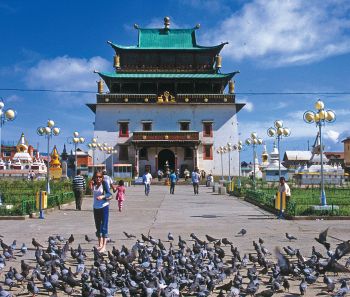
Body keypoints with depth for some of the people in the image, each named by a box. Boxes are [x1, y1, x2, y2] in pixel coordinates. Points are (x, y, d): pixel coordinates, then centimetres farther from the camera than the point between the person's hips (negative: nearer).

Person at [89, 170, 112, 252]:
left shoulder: (104, 183, -8)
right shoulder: (94, 184, 6)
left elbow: (109, 194, -14)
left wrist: (102, 196, -30)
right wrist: (91, 186, -11)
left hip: (104, 206, -6)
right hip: (96, 207, 6)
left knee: (104, 227, -6)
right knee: (98, 226, 15)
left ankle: (104, 247, -4)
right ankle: (100, 245, 28)